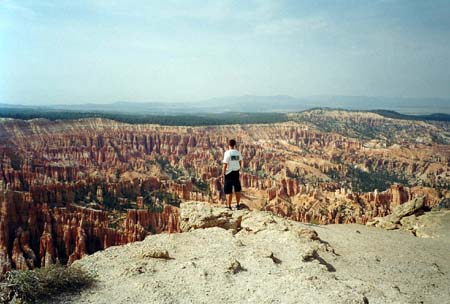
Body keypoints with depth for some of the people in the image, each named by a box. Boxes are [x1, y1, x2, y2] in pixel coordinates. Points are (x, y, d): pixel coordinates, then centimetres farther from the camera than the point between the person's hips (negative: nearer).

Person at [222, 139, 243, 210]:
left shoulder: (227, 153, -13)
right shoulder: (238, 153, 3)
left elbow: (225, 164, -16)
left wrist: (223, 172, -8)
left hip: (229, 173, -5)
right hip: (236, 172, 5)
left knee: (228, 191, 1)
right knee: (237, 190, 15)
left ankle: (229, 206, 3)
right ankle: (237, 205, 23)